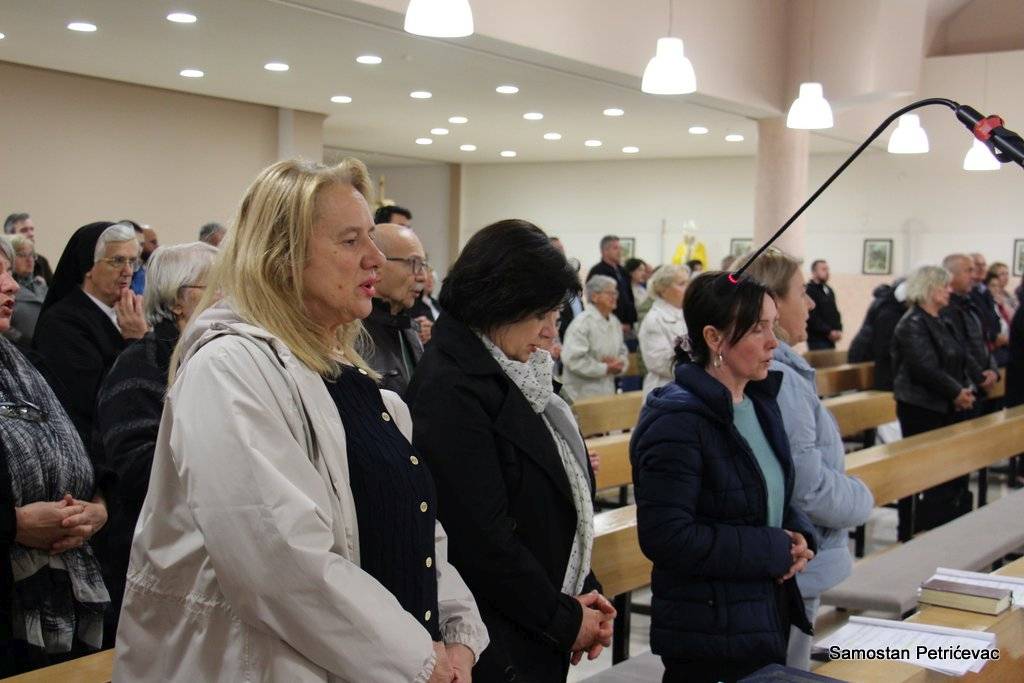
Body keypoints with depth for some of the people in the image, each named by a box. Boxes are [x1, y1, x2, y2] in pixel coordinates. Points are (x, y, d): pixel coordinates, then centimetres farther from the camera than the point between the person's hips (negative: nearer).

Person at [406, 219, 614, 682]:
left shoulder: (516, 376, 7)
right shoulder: (451, 392, -20)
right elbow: (482, 538, -22)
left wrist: (585, 594, 3)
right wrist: (565, 619, -11)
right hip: (496, 645, -8)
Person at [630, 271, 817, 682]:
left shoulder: (759, 402, 7)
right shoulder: (677, 422, -20)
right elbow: (667, 537, -25)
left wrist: (799, 534, -3)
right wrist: (776, 550, -18)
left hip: (769, 620, 8)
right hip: (709, 636, -8)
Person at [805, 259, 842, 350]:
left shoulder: (829, 290, 17)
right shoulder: (809, 290, -11)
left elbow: (835, 312, 20)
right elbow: (812, 317, -18)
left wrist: (839, 330, 3)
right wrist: (828, 332, -18)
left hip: (831, 338, 8)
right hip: (817, 339, -8)